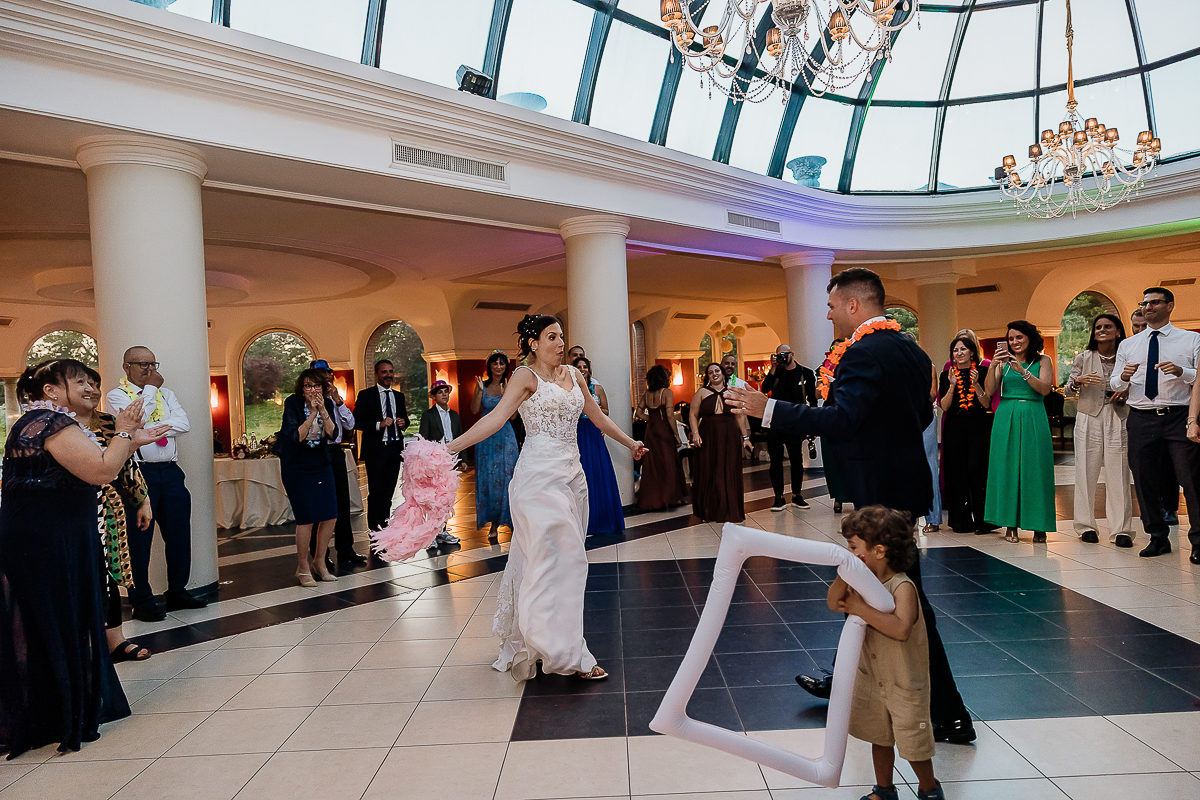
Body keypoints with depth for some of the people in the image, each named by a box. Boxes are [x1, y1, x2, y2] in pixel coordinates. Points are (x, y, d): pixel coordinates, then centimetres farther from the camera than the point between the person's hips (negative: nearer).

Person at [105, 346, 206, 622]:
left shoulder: (165, 393, 17)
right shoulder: (116, 395, 2)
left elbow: (183, 423, 2)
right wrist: (150, 388, -8)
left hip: (170, 471, 5)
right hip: (139, 472, -5)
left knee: (179, 534, 8)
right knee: (139, 539, 1)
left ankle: (177, 591, 21)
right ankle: (142, 601, 11)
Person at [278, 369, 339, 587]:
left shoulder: (327, 404, -1)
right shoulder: (292, 403, -13)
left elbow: (332, 434, -11)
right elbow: (296, 437, -21)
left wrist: (323, 411, -22)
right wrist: (312, 414, -26)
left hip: (321, 464, 5)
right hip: (296, 466, -5)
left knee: (330, 515, 1)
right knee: (306, 517, -10)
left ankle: (319, 561, 19)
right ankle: (303, 568, 8)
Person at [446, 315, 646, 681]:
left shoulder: (572, 374, 15)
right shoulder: (526, 376, -4)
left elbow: (597, 416, 25)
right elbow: (497, 417, -16)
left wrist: (629, 442, 33)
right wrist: (451, 447, -27)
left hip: (571, 472, 7)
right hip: (539, 475, -7)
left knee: (544, 559, 11)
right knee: (557, 557, -9)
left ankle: (525, 643, 24)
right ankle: (568, 653, -3)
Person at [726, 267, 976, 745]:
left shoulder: (864, 354, -20)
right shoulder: (910, 351, 10)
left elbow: (840, 419, -31)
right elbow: (921, 415, 16)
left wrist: (768, 409, -29)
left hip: (883, 490, -10)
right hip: (902, 479, 10)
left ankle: (951, 716, 12)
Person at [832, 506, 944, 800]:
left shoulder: (902, 586, -27)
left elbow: (901, 628, -41)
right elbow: (833, 602, -10)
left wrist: (861, 609, -35)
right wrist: (844, 575, -26)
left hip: (906, 683, -6)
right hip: (872, 676, 6)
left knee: (913, 743, 11)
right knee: (880, 737, 20)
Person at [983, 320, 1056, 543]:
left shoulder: (1042, 360, 6)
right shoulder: (1003, 362, 9)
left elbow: (1045, 389, -8)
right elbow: (989, 390, 0)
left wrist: (1022, 370, -20)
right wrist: (993, 366, -15)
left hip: (1033, 418, -1)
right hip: (1006, 418, 1)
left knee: (1034, 469, -1)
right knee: (1006, 468, 1)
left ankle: (1038, 526, 7)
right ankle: (1010, 524, 9)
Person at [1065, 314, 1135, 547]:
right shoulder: (1084, 358, 7)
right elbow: (1068, 388, 7)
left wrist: (1126, 392, -6)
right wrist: (1079, 381, -14)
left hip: (1117, 419, 0)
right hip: (1088, 418, 0)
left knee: (1118, 473, -4)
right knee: (1085, 472, 1)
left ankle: (1121, 530, 1)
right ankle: (1086, 525, 11)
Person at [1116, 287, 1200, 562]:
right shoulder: (1127, 345, 14)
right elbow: (1114, 385, 13)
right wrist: (1123, 377, -9)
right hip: (1141, 418, 3)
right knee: (1145, 481, 7)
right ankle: (1158, 537, 21)